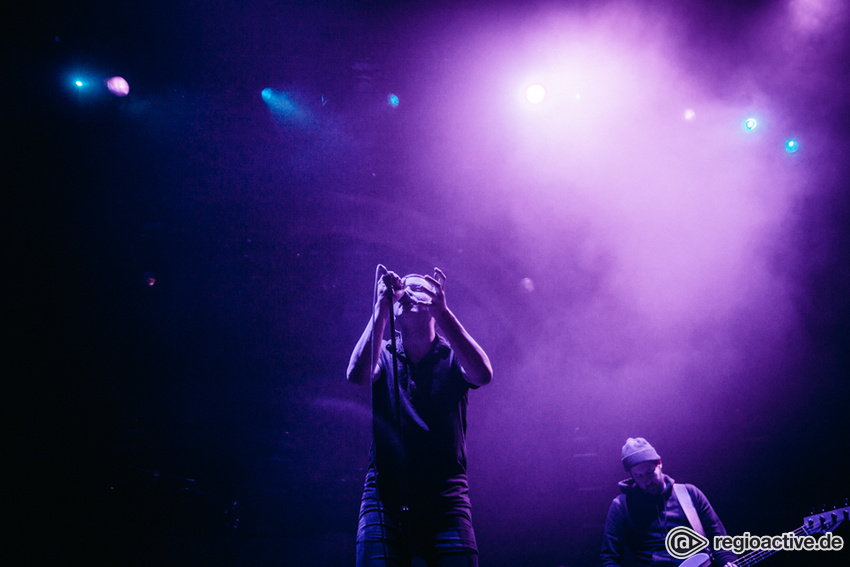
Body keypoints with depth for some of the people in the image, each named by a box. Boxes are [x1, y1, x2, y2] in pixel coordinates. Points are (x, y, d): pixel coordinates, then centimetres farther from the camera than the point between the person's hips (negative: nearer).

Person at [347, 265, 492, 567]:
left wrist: (441, 310, -16)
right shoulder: (383, 355, 12)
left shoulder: (452, 356, 11)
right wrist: (382, 307, -10)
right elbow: (357, 375, -12)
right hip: (385, 494, 0)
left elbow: (483, 374, -13)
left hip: (445, 494, 0)